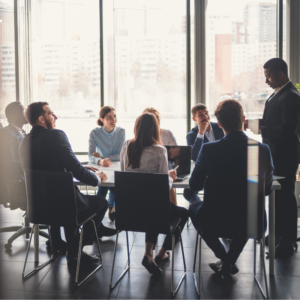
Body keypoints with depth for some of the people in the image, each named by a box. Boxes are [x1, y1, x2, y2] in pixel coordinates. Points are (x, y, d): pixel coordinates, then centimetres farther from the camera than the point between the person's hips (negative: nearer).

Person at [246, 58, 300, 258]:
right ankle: (278, 234, 31)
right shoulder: (278, 94, 12)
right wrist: (256, 123, 2)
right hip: (275, 154, 10)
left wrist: (260, 127, -23)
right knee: (277, 196, 18)